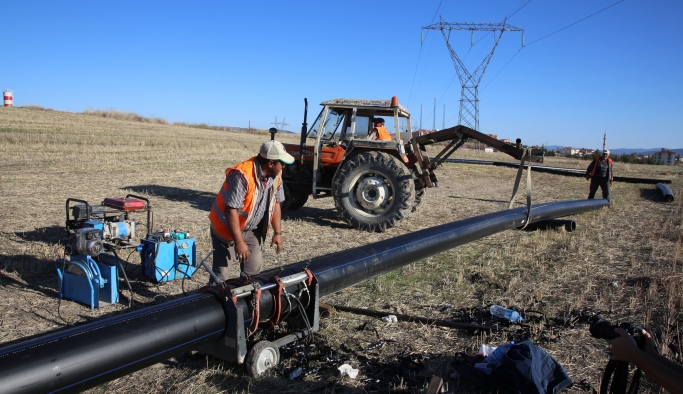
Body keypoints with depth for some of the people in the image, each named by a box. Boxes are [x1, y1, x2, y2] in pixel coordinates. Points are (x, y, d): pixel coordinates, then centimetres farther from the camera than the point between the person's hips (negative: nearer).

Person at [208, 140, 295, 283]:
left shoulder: (275, 175, -6)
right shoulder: (242, 175, -30)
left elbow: (275, 203, 4)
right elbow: (231, 210, -30)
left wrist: (277, 233, 1)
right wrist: (239, 242, -29)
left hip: (251, 230, 7)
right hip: (226, 228, -7)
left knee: (254, 268, 9)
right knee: (221, 273, -5)